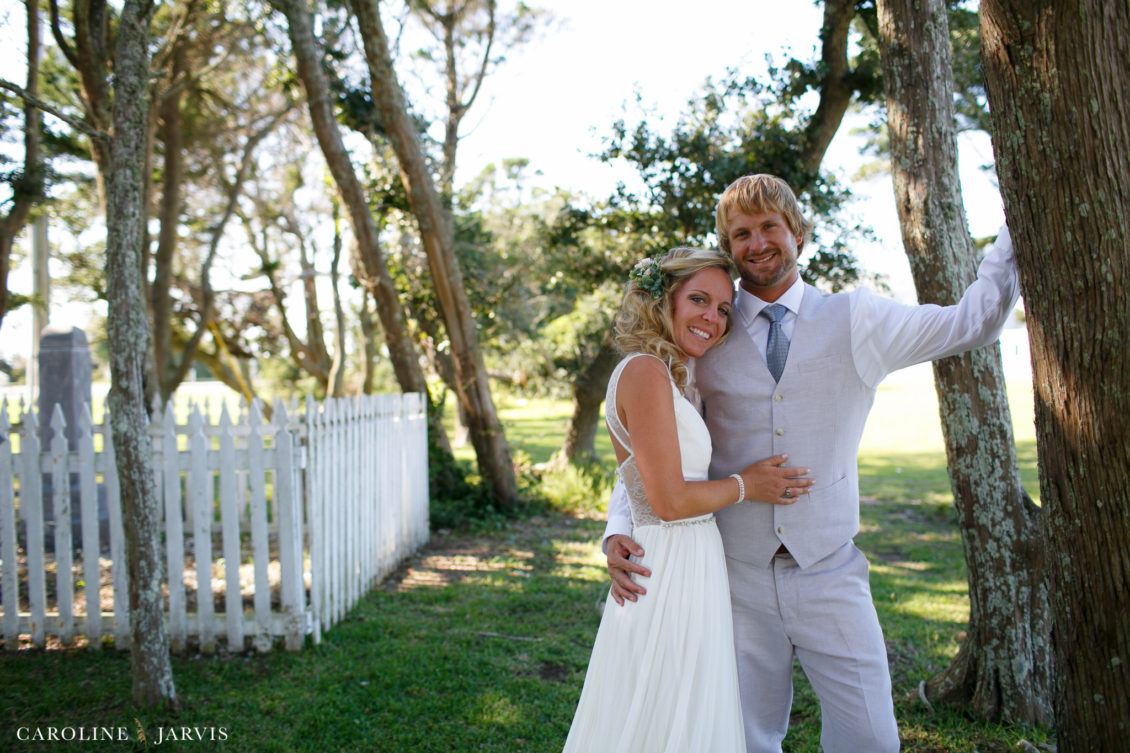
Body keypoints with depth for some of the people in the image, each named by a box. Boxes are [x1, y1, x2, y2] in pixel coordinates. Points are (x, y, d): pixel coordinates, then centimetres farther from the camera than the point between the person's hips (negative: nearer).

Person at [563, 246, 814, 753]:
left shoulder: (667, 378, 13)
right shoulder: (646, 372, -17)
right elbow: (670, 500, -20)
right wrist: (745, 484, -6)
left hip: (688, 571, 10)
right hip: (672, 573, -10)